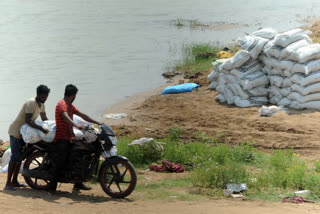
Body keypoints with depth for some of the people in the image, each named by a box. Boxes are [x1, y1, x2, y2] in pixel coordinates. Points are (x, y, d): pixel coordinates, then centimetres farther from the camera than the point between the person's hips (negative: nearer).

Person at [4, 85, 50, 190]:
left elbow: (44, 119, 21)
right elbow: (28, 121, -33)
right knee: (15, 157, -13)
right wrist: (41, 129, -39)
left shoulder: (41, 105, 6)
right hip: (16, 131, -9)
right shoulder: (31, 103, -23)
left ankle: (14, 181, 20)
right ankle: (8, 183, -13)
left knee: (20, 157, 12)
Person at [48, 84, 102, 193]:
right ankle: (52, 187, -15)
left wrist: (97, 123, 15)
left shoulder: (70, 106, 19)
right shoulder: (61, 104, -12)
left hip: (69, 138, 10)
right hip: (61, 139, -10)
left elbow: (82, 115, 21)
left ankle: (78, 184, 24)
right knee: (59, 162, -16)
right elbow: (65, 117, -30)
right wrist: (77, 126, -45)